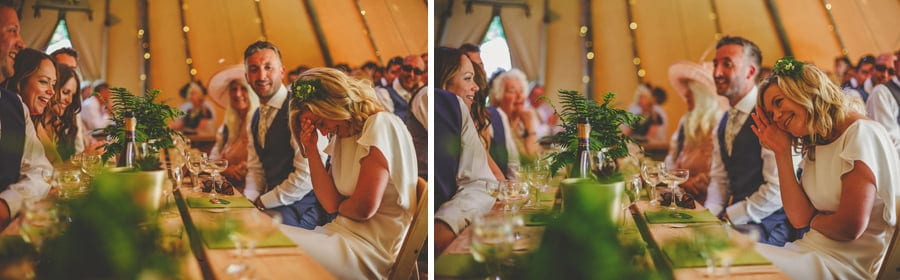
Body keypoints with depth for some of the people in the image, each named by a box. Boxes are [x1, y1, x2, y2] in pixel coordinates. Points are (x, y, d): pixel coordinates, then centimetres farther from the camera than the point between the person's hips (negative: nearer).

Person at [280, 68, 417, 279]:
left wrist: (339, 208, 4)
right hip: (344, 233, 8)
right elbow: (331, 203, 6)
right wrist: (312, 150, 1)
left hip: (372, 247, -8)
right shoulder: (340, 138, 15)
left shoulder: (380, 125, -12)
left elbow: (364, 208, -17)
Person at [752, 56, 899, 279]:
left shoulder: (861, 134, -13)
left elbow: (850, 226, -21)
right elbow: (800, 218, 3)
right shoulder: (814, 147, 13)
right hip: (813, 253, 7)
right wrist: (782, 153, 0)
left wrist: (814, 220, 0)